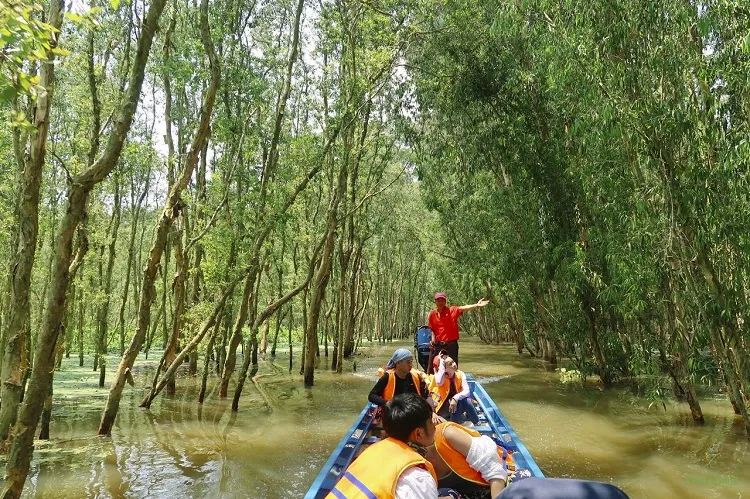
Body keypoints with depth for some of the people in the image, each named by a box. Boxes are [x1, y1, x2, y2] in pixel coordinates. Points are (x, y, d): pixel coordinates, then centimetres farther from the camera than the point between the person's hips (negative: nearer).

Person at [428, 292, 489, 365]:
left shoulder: (452, 310, -4)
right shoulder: (432, 315, 5)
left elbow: (463, 308, -22)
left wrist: (476, 305, -38)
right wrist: (433, 339, -1)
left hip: (451, 345, -2)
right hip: (438, 345, 2)